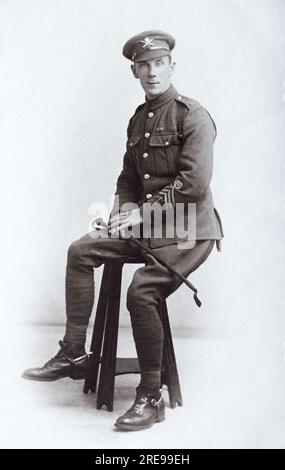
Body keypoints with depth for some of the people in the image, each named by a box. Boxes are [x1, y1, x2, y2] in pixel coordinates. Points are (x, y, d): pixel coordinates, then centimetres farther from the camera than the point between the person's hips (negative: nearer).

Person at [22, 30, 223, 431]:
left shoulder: (193, 116, -10)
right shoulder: (138, 119, 14)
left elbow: (194, 184, -19)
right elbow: (128, 178, 21)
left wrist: (144, 213, -16)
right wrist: (124, 210, 1)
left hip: (189, 231, -8)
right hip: (149, 226, 8)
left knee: (141, 290, -27)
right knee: (81, 251, -2)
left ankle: (151, 398, -10)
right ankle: (73, 354, 4)